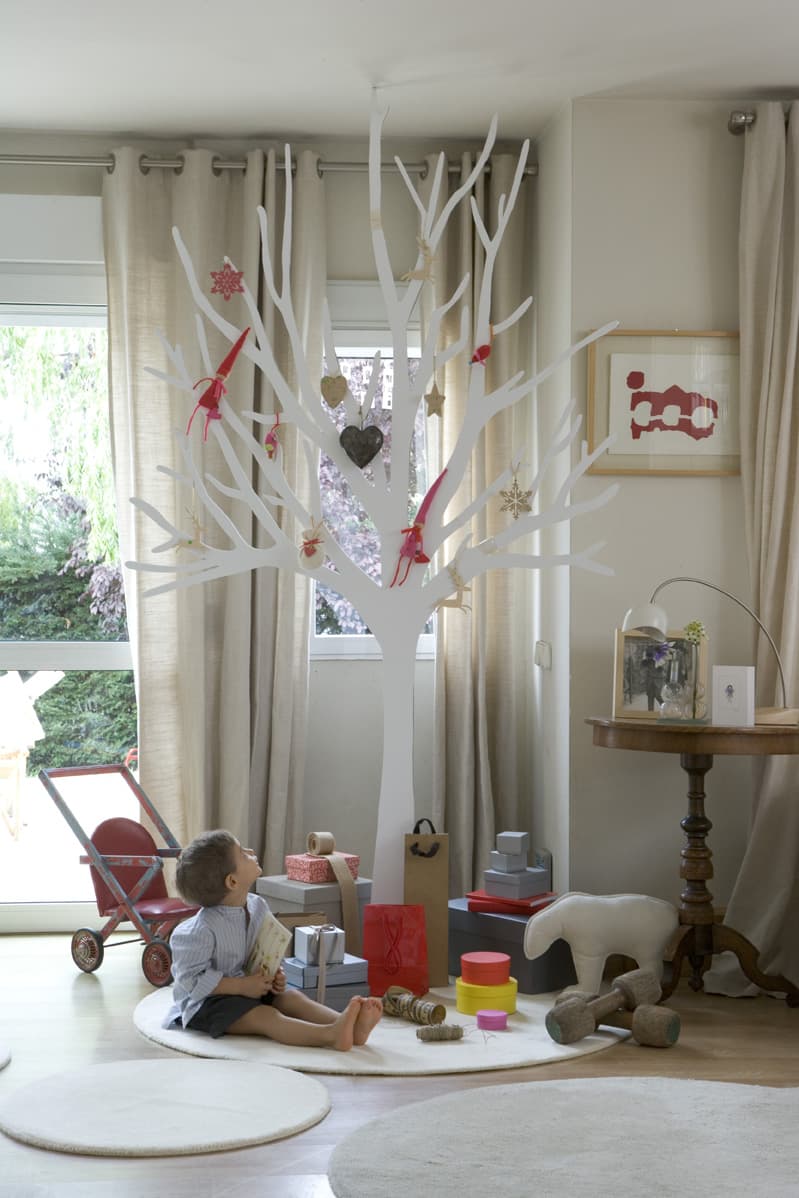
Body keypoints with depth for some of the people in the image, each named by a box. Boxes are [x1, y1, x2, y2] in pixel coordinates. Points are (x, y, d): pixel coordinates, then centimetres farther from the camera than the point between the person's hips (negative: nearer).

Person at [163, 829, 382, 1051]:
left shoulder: (258, 906, 0)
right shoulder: (201, 930, -24)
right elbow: (192, 980, -22)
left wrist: (275, 974, -5)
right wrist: (242, 986, -23)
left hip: (250, 989, 8)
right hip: (207, 1002, -8)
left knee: (293, 998, -15)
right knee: (265, 1016, -29)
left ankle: (350, 1027, -38)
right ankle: (330, 1035, -52)